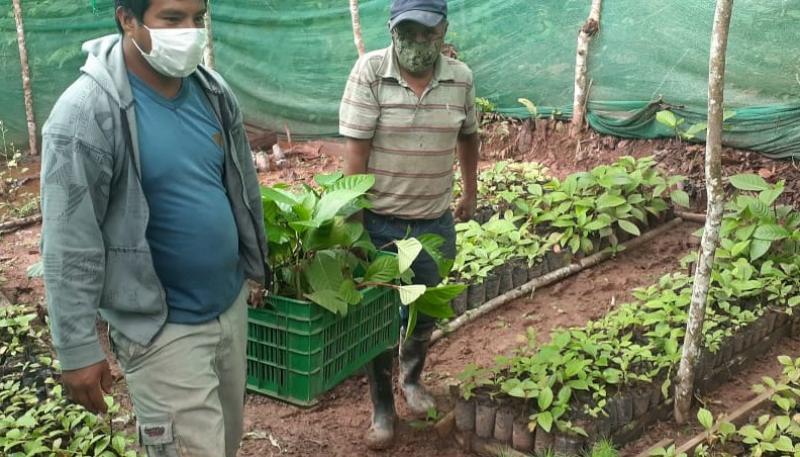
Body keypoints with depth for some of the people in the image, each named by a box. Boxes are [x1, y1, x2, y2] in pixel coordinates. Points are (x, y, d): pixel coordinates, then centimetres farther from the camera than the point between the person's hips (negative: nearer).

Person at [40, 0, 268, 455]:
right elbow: (70, 249, -18)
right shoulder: (88, 113, -20)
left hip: (231, 304, 7)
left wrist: (256, 265, 20)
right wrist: (79, 350, -16)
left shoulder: (213, 91, 0)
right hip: (163, 326, -6)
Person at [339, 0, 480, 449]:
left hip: (435, 223, 3)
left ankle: (412, 378, 45)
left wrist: (471, 192, 22)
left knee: (426, 311, 17)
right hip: (379, 221, -3)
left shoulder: (461, 78, -3)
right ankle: (383, 408, 26)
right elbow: (356, 150, -14)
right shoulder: (369, 71, -14)